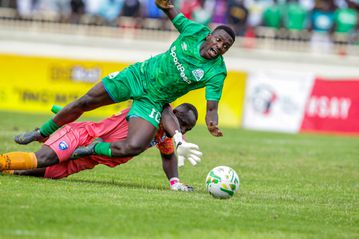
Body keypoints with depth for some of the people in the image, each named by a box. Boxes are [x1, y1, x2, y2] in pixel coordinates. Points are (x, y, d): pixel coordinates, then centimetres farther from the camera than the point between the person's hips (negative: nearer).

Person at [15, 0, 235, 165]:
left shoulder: (217, 73, -20)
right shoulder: (196, 31, -14)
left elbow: (212, 107, -22)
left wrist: (212, 123, -45)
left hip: (152, 101, -2)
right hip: (138, 75, 2)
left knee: (133, 148, -24)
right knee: (85, 102, 5)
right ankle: (41, 134, 28)